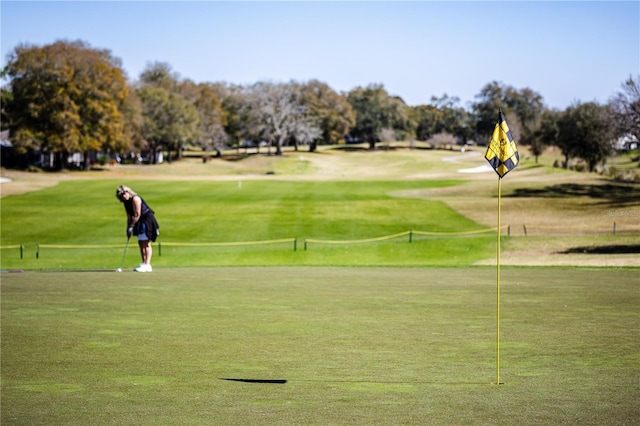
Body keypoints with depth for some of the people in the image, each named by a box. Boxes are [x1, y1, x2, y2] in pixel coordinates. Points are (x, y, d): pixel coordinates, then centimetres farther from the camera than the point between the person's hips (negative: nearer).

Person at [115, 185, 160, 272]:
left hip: (147, 219, -10)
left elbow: (137, 215, -21)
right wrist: (128, 229, 3)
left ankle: (147, 265, -15)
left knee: (146, 243, -13)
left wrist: (131, 227, -18)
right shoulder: (126, 202, 9)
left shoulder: (135, 199, -18)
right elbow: (129, 217, 11)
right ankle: (144, 264, 17)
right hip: (141, 222, 10)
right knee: (141, 243, 11)